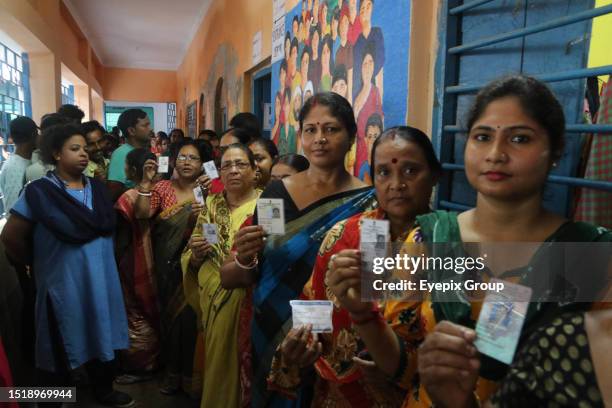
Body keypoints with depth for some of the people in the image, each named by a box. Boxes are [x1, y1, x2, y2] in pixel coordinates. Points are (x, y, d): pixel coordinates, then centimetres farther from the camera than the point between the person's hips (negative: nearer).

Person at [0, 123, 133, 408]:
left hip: (101, 282, 6)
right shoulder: (39, 192, -13)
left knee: (101, 336, 19)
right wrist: (39, 262, 1)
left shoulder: (97, 188, 4)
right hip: (63, 284, -5)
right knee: (60, 347, 11)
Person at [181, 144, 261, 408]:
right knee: (216, 365, 13)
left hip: (248, 303, -4)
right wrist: (196, 254, -10)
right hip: (213, 301, 4)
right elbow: (191, 262, 11)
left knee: (241, 366, 4)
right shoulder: (211, 205, 9)